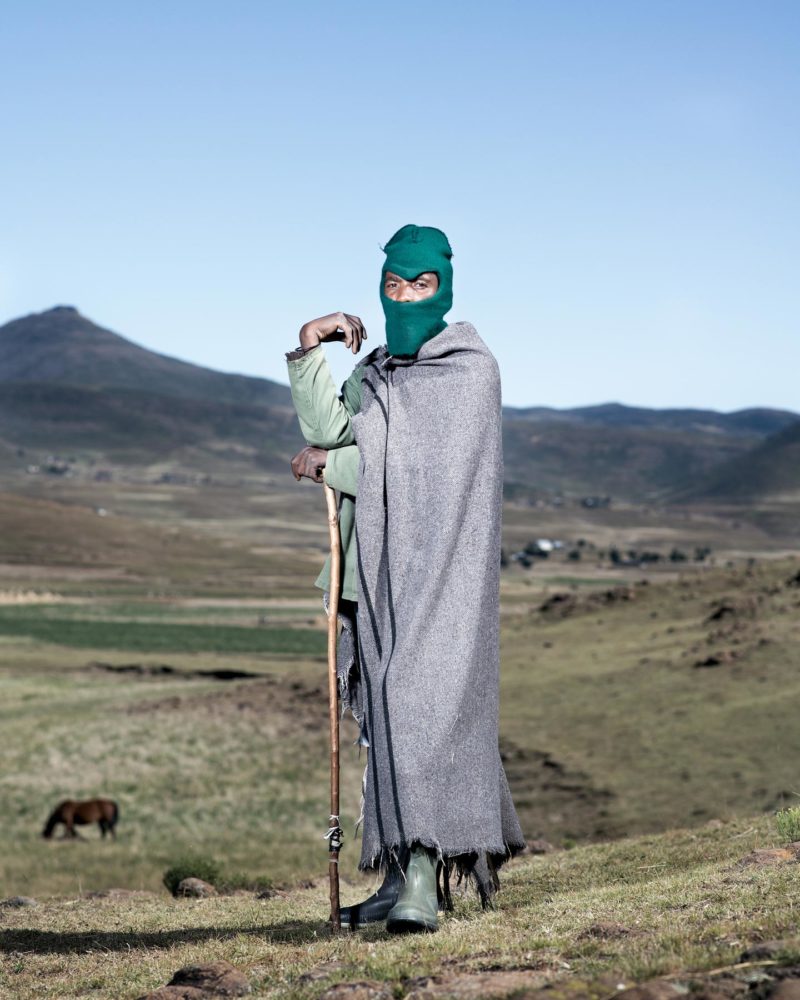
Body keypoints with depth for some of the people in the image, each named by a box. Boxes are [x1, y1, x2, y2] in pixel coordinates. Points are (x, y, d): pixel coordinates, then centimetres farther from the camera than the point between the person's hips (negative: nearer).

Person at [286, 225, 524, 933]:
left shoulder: (470, 368, -4)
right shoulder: (378, 369, 17)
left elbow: (420, 464, -13)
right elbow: (327, 429, 2)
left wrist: (329, 466, -3)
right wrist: (311, 353, -9)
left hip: (437, 563, -7)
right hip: (382, 563, 7)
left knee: (425, 704, -15)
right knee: (392, 712, 8)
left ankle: (423, 884, -19)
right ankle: (404, 873, 14)